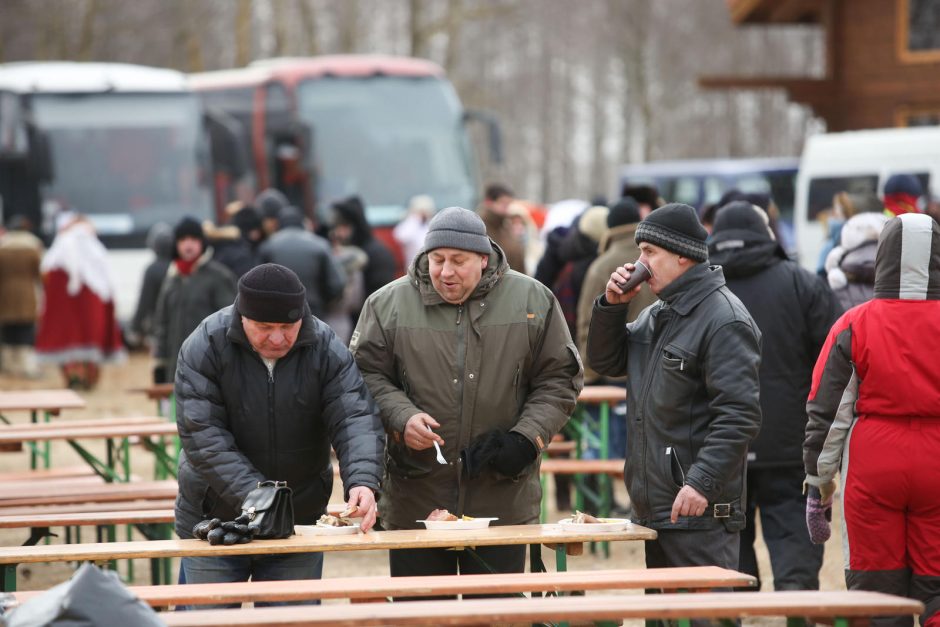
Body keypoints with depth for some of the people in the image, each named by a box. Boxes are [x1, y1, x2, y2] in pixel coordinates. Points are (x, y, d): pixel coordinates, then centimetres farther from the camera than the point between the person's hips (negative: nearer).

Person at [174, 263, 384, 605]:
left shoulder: (326, 349, -8)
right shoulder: (203, 348, -13)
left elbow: (355, 420, -16)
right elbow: (202, 436, -19)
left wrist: (362, 482, -36)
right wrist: (253, 496, -30)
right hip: (215, 520, -1)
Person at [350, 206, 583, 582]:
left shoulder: (532, 300, 2)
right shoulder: (389, 304, 2)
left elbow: (559, 379, 6)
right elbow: (367, 375, 5)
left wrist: (526, 438, -8)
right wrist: (401, 417, -13)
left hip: (503, 502, 0)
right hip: (415, 501, 0)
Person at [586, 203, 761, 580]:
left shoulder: (724, 321, -14)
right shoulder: (658, 314, 18)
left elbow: (738, 415, -21)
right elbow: (605, 362, 23)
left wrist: (702, 482, -28)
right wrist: (612, 307, 7)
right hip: (654, 507, 10)